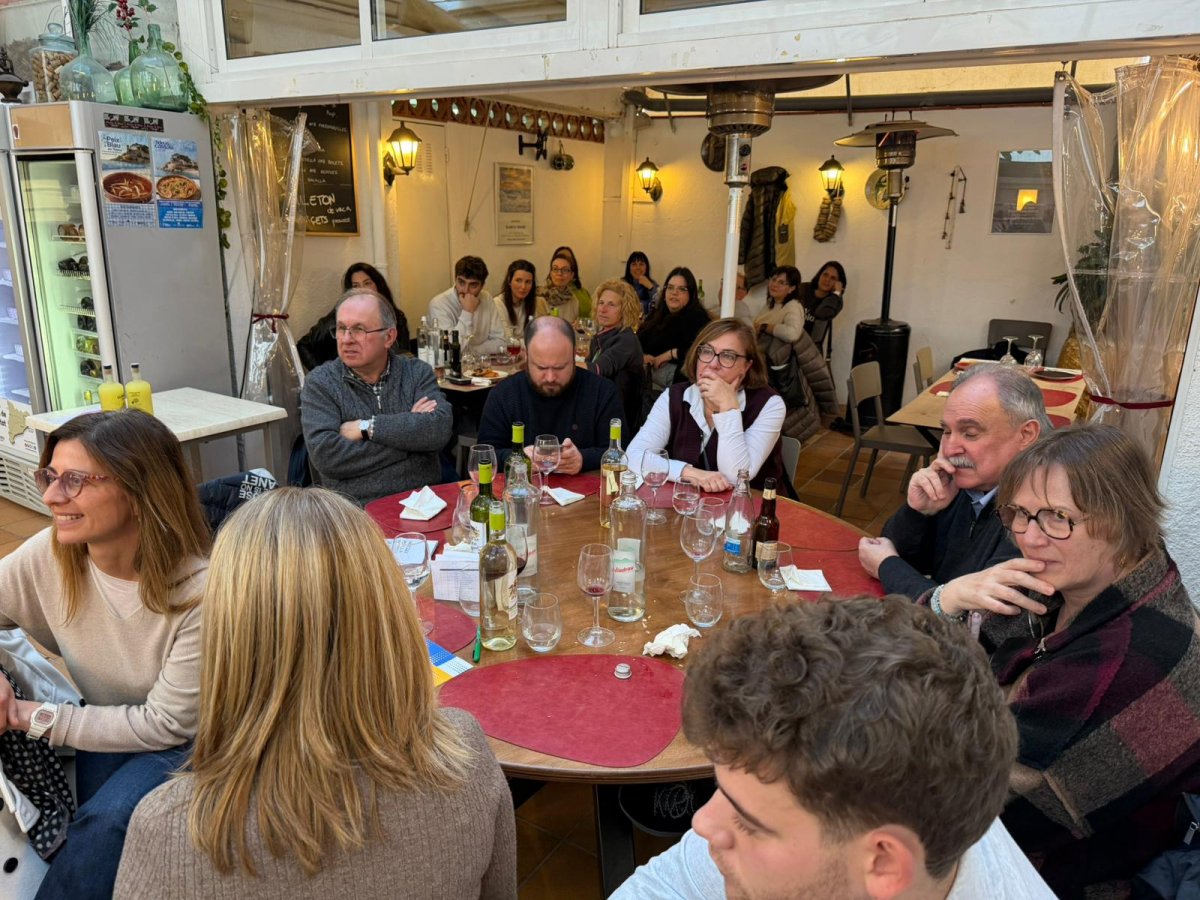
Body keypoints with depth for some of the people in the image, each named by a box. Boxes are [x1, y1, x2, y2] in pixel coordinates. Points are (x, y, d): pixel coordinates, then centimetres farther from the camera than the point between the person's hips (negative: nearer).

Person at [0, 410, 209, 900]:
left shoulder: (201, 592, -31)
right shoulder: (48, 555, -16)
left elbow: (168, 724, -21)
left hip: (190, 744, -4)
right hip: (108, 726, 4)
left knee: (105, 822, -27)